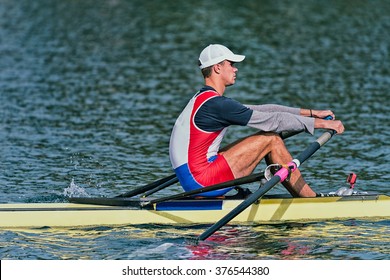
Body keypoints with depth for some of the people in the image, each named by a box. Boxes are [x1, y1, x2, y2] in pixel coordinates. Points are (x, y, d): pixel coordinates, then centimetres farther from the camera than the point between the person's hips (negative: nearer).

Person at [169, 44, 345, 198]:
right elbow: (271, 120, -14)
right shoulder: (215, 103, -15)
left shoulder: (203, 100, 17)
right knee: (271, 140, -7)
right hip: (201, 180, -10)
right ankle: (313, 200, 0)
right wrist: (320, 123, -7)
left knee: (269, 138, 12)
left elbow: (260, 110, 16)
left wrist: (310, 113, 14)